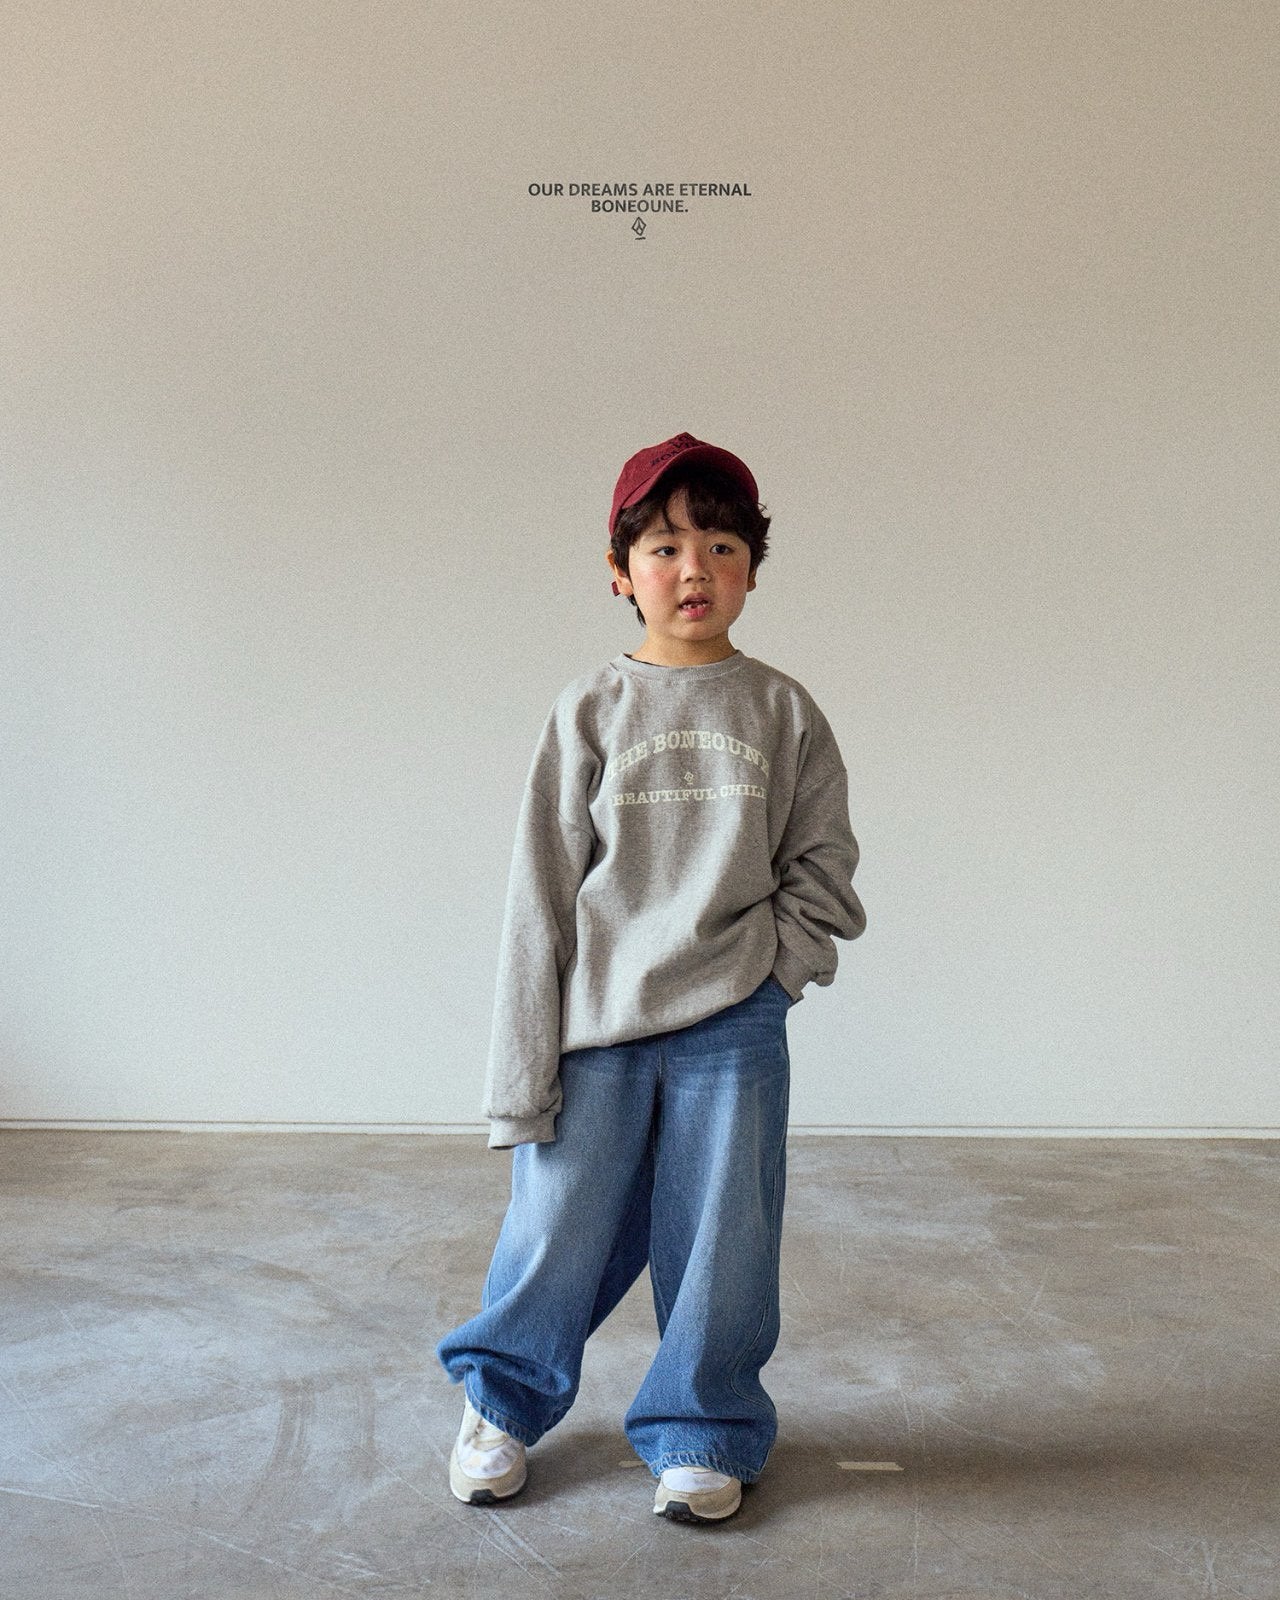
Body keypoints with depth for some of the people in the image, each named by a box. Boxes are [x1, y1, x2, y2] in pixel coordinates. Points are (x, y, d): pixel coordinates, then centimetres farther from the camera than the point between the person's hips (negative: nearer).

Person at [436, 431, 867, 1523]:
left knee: (721, 1247, 7)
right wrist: (523, 1071, -2)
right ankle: (502, 1402, 35)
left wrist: (770, 967, -7)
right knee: (556, 1238, 6)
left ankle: (702, 1432, 32)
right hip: (596, 1028, 0)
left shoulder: (783, 713, 3)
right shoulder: (590, 712, 0)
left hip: (731, 1031, 1)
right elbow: (540, 896, 0)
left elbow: (825, 865, 9)